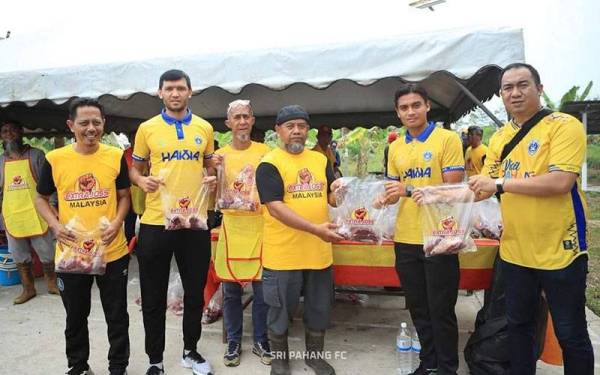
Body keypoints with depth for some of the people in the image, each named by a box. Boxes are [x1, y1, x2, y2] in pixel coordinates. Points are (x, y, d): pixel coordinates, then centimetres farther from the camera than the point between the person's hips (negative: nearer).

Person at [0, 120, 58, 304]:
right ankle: (28, 289, 28)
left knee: (47, 253, 8)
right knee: (20, 256, 13)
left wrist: (52, 204, -13)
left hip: (36, 214, -3)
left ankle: (52, 284, 27)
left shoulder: (36, 155, -3)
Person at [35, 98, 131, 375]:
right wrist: (56, 226, -11)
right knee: (75, 316, 19)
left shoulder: (116, 156, -3)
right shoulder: (54, 159, -4)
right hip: (70, 253, 1)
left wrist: (116, 223, -13)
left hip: (112, 251, 0)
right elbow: (41, 199, 7)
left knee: (117, 315, 12)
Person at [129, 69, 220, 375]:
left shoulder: (204, 128, 6)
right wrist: (141, 180, -12)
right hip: (155, 222, -1)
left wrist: (213, 178, -4)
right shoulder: (147, 128, 1)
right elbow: (134, 168, 9)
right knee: (153, 297, 9)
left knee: (195, 292, 14)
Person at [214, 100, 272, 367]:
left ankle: (261, 341, 24)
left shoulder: (264, 152, 3)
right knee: (231, 291, 8)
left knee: (262, 289, 6)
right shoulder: (220, 155, 5)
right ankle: (233, 342, 25)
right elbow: (214, 199, 6)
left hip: (260, 228, 0)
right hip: (232, 229, 1)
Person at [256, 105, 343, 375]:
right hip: (283, 253, -5)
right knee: (280, 311, 12)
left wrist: (338, 192, -13)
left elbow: (333, 199, 12)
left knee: (319, 309, 18)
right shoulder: (269, 164, -9)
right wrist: (315, 228, -26)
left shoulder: (320, 160, 9)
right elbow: (275, 208, -19)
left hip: (319, 251, 5)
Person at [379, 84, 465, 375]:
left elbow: (453, 188, -13)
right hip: (405, 239, 5)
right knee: (418, 308, 16)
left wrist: (410, 190, -22)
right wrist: (383, 198, -7)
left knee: (441, 310, 6)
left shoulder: (447, 139, -6)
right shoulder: (395, 147, 10)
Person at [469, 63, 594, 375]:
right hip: (514, 251, 6)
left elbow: (561, 182, -24)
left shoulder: (564, 126, -11)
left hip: (559, 251, -5)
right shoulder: (499, 138, 8)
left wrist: (502, 183, -21)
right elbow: (488, 187, 12)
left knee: (571, 334, 9)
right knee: (518, 325, 19)